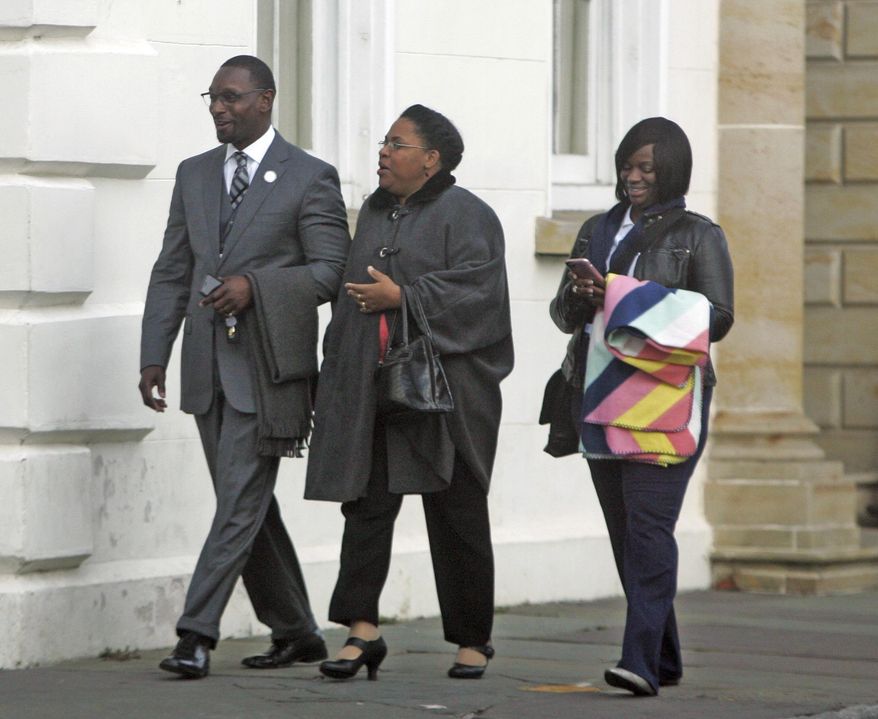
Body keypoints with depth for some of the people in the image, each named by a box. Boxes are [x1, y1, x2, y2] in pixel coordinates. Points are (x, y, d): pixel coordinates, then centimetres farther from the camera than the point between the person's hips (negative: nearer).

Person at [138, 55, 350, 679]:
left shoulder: (310, 178, -3)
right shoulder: (195, 175, 14)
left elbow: (332, 270, -7)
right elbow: (172, 273, 14)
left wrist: (255, 285, -19)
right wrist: (154, 357, 6)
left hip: (266, 366, -6)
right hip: (208, 367, 6)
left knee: (240, 504, -11)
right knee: (247, 506, 11)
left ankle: (198, 634, -14)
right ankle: (296, 633, 21)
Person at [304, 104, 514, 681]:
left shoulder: (465, 215, -5)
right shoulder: (375, 212, 17)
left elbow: (475, 287, -16)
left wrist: (402, 297, -17)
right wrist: (337, 368, 17)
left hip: (444, 384, -6)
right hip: (371, 385, 6)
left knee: (455, 513, 1)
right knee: (367, 503, -3)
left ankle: (474, 639, 12)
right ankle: (363, 630, -6)